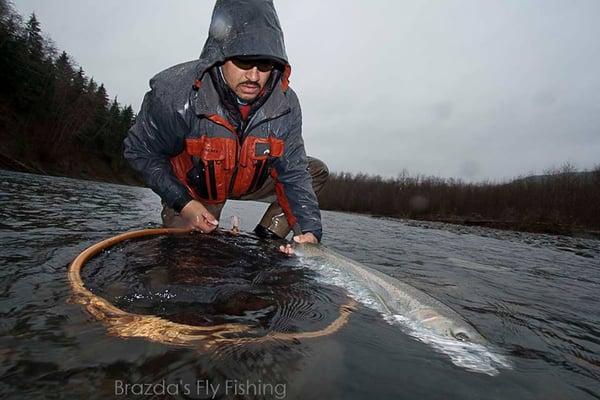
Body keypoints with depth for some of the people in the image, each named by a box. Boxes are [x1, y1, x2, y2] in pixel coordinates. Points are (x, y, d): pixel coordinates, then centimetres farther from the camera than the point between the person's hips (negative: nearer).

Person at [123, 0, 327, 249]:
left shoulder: (286, 105, -23)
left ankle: (263, 242, -3)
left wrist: (309, 229, -31)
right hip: (190, 190, -2)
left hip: (250, 182, 3)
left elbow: (292, 172, -17)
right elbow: (139, 150, -16)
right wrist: (182, 203, -26)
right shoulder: (175, 93, -31)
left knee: (316, 172, -3)